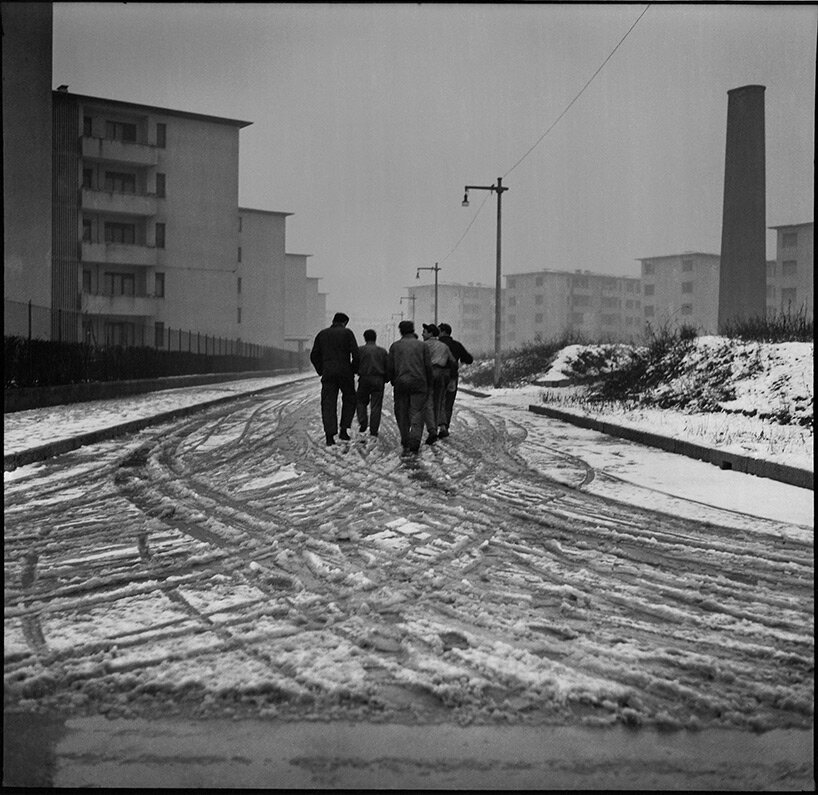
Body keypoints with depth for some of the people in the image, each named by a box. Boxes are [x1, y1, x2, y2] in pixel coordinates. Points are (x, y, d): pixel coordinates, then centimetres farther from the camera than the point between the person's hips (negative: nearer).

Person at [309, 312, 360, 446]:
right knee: (349, 400, 16)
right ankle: (344, 429, 5)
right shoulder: (347, 333, 1)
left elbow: (314, 356, 8)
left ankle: (329, 436, -7)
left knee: (328, 404, 3)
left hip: (328, 374, 2)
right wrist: (354, 370, 5)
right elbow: (356, 354, -8)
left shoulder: (322, 334, 11)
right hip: (345, 373, -2)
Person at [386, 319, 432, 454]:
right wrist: (428, 383, 12)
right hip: (419, 383, -1)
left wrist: (393, 382, 16)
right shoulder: (422, 345, 6)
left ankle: (405, 443, 12)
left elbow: (389, 367, 5)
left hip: (400, 383, 1)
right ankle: (414, 442, -16)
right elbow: (428, 366, 3)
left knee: (402, 413, 10)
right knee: (417, 413, -1)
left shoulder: (395, 346, 7)